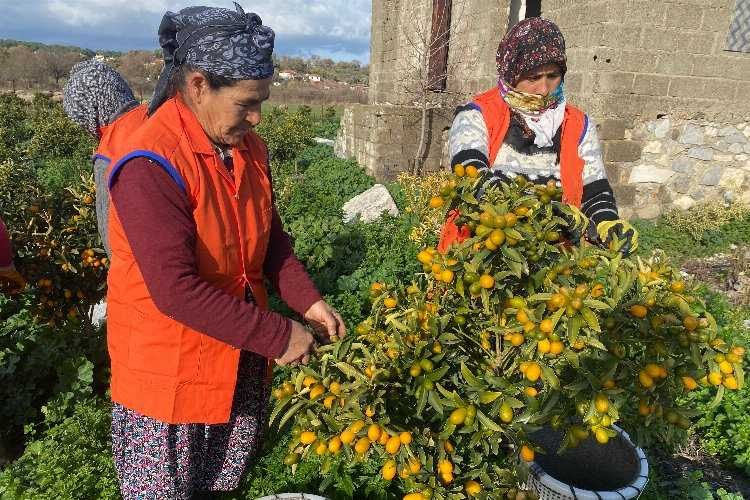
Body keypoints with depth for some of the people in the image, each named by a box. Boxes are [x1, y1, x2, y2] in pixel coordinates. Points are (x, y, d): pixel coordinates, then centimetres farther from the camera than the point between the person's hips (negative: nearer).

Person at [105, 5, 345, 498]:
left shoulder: (249, 147, -2)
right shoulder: (151, 166, -27)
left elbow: (270, 235, 6)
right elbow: (176, 290, -30)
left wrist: (308, 301, -8)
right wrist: (277, 335, -26)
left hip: (239, 352, 7)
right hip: (170, 366, -6)